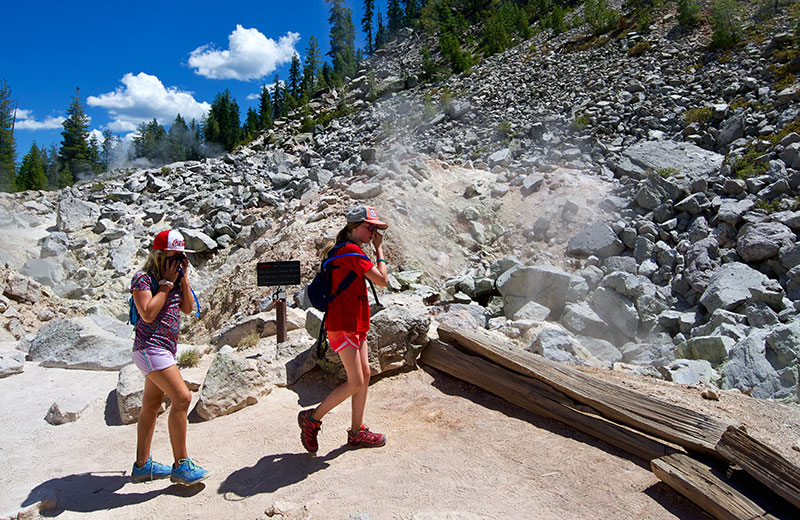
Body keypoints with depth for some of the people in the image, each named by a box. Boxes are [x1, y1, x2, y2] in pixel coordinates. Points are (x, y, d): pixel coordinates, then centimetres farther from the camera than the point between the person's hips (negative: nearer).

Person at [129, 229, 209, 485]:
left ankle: (142, 465, 24)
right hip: (150, 346, -9)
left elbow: (188, 308, 8)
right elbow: (148, 314, -21)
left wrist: (183, 278, 0)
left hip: (167, 347, 9)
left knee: (151, 405, 14)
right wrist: (167, 283, -16)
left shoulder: (174, 277, 12)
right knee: (182, 398, -15)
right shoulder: (143, 278, -11)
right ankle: (181, 465, -6)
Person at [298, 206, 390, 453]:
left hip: (356, 324, 11)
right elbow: (382, 280, -16)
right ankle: (312, 418, 11)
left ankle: (356, 432, 20)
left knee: (365, 374, 11)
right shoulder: (352, 251, -17)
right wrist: (379, 249, -7)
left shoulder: (342, 250, 15)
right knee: (356, 382, -6)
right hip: (343, 325, -11)